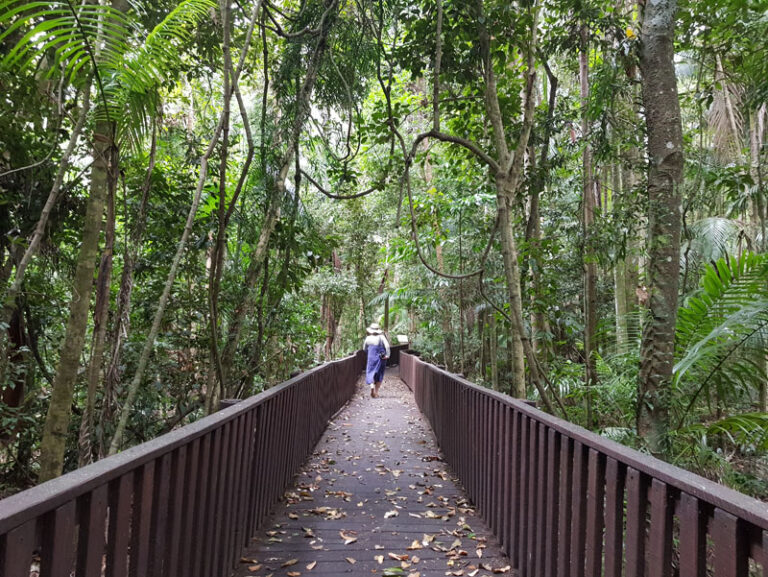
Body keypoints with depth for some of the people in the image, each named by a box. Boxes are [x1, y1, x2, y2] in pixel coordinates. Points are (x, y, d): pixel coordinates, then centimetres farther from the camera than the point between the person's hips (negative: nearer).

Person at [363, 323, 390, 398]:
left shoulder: (368, 338, -1)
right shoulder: (381, 337, -4)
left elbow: (364, 348, 12)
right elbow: (387, 346, -17)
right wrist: (387, 355, -11)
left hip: (371, 358, -1)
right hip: (381, 358, 1)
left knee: (370, 373, 4)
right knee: (379, 374, 12)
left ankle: (372, 386, -26)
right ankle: (376, 392, 13)